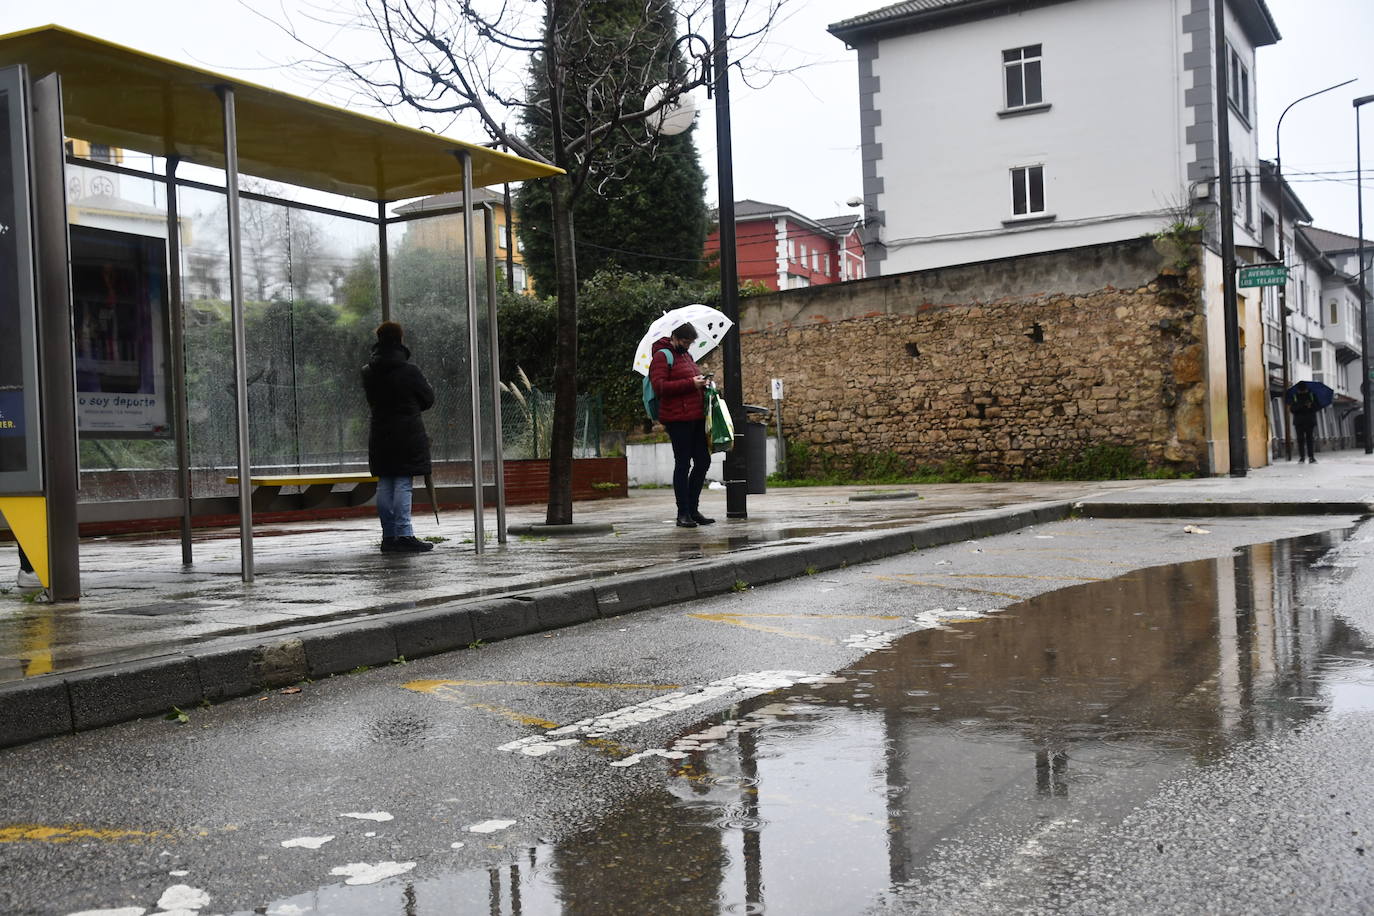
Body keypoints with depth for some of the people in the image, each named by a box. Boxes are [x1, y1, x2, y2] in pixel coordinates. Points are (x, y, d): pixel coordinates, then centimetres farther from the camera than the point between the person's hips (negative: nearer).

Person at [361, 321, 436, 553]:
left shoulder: (368, 372, 4)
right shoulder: (409, 370, -11)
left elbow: (371, 400, 14)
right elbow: (428, 399, 0)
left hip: (379, 436, 5)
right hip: (407, 435, -5)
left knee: (384, 485, 9)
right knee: (403, 484, -5)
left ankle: (389, 536, 12)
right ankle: (404, 536, -7)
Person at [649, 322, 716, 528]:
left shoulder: (687, 356, 21)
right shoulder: (662, 356, -5)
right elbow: (659, 387, -17)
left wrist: (703, 382, 13)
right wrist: (690, 383, -18)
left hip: (696, 417, 9)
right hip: (678, 419, -8)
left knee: (703, 461, 7)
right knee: (683, 464, -4)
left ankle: (693, 509, 17)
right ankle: (683, 513, 3)